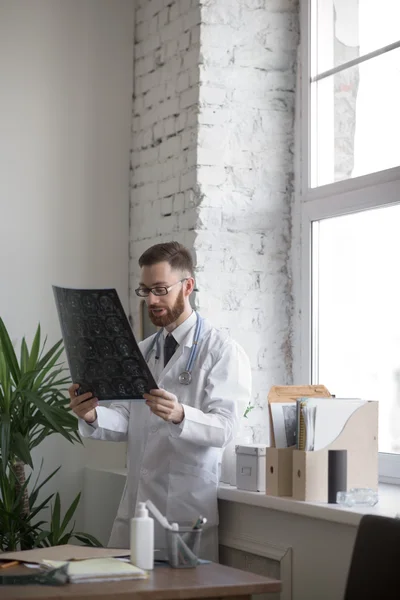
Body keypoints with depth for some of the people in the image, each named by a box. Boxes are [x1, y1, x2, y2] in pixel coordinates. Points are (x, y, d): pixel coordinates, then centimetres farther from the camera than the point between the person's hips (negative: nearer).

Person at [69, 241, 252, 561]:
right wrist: (92, 416, -14)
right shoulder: (140, 352, 14)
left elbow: (224, 428, -16)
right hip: (136, 503, 5)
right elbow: (125, 421, 7)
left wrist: (180, 415, -34)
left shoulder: (223, 351, -6)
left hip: (190, 509, -5)